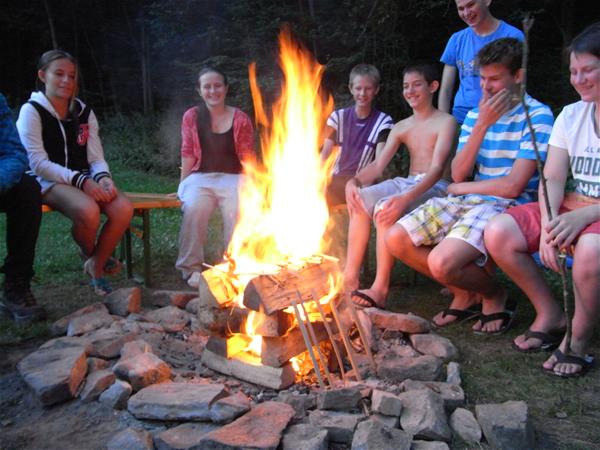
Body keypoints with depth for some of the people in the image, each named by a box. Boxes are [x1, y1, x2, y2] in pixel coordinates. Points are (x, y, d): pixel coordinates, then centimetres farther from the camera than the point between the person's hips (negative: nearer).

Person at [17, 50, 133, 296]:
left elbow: (96, 158, 9)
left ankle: (96, 266, -5)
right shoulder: (32, 111, -2)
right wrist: (82, 182, -23)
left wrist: (103, 178, -16)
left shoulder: (84, 112, 13)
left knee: (123, 208, -27)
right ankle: (89, 254, 0)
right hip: (49, 183, -4)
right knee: (89, 212, -36)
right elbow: (38, 163, -12)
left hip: (86, 181, 5)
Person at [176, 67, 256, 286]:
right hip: (201, 177, 0)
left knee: (238, 210, -32)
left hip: (232, 178, 0)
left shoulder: (240, 119, 4)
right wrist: (183, 185, 3)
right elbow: (188, 154, 7)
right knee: (193, 208, -32)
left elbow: (247, 157, 4)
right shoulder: (191, 117, 7)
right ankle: (191, 268, -19)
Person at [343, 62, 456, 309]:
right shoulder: (401, 127, 17)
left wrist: (407, 198, -33)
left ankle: (380, 288, -30)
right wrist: (354, 181, -16)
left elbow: (437, 168, -17)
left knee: (385, 207, -33)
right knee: (360, 199, -20)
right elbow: (378, 164, 6)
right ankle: (350, 276, -21)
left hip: (435, 187, -6)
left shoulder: (445, 122, -3)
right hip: (406, 183, 6)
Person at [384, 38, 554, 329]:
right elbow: (458, 174, 1)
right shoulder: (476, 114, 12)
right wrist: (482, 125, -8)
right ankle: (465, 293, 11)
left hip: (506, 206, -7)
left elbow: (513, 186, -15)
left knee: (442, 262, -30)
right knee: (396, 239, -6)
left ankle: (495, 296, 6)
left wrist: (461, 188, -1)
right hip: (465, 200, 7)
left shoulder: (537, 116, -8)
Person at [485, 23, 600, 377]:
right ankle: (551, 314, 1)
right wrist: (549, 222, -16)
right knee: (498, 231, -16)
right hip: (570, 209, 6)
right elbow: (553, 179, 3)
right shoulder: (570, 115, 10)